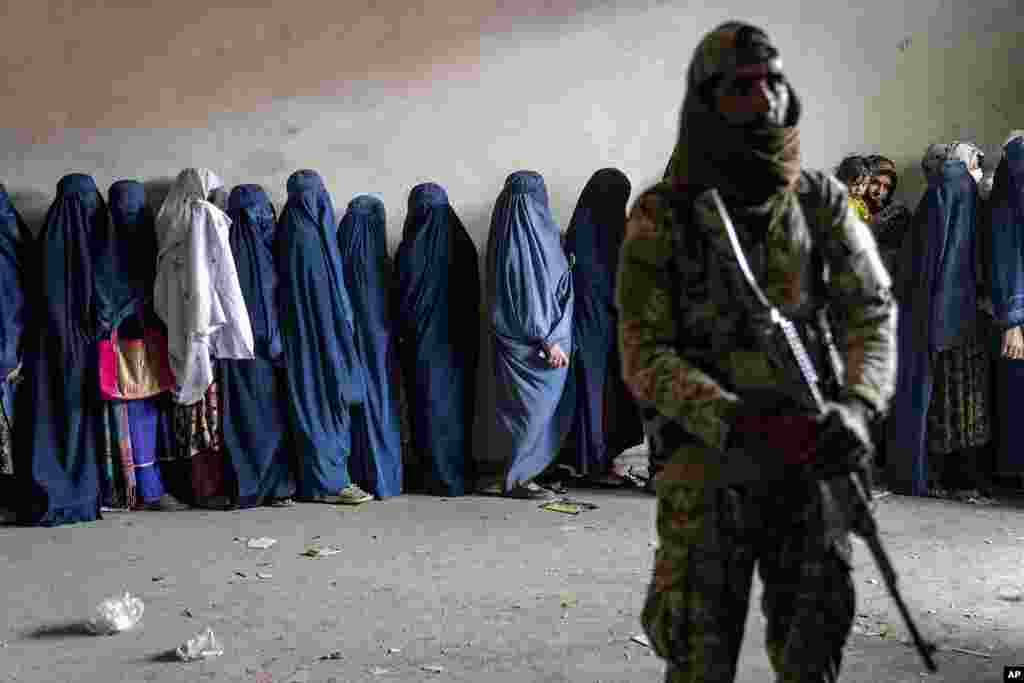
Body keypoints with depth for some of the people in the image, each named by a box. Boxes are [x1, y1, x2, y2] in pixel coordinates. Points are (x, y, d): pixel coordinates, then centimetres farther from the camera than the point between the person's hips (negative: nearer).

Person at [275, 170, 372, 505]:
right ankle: (330, 481, 0)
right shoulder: (312, 236, -15)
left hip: (298, 335, 8)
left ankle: (316, 478, 16)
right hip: (324, 332, -8)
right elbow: (330, 290, -16)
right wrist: (346, 323, -7)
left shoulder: (287, 233, 8)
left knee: (310, 402, 11)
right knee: (329, 402, -3)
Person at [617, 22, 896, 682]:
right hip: (707, 456, -3)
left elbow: (871, 310, 2)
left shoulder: (822, 202, 2)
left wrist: (856, 407, -18)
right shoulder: (662, 217, -8)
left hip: (805, 455, 3)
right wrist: (742, 425, -24)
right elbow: (645, 356, -11)